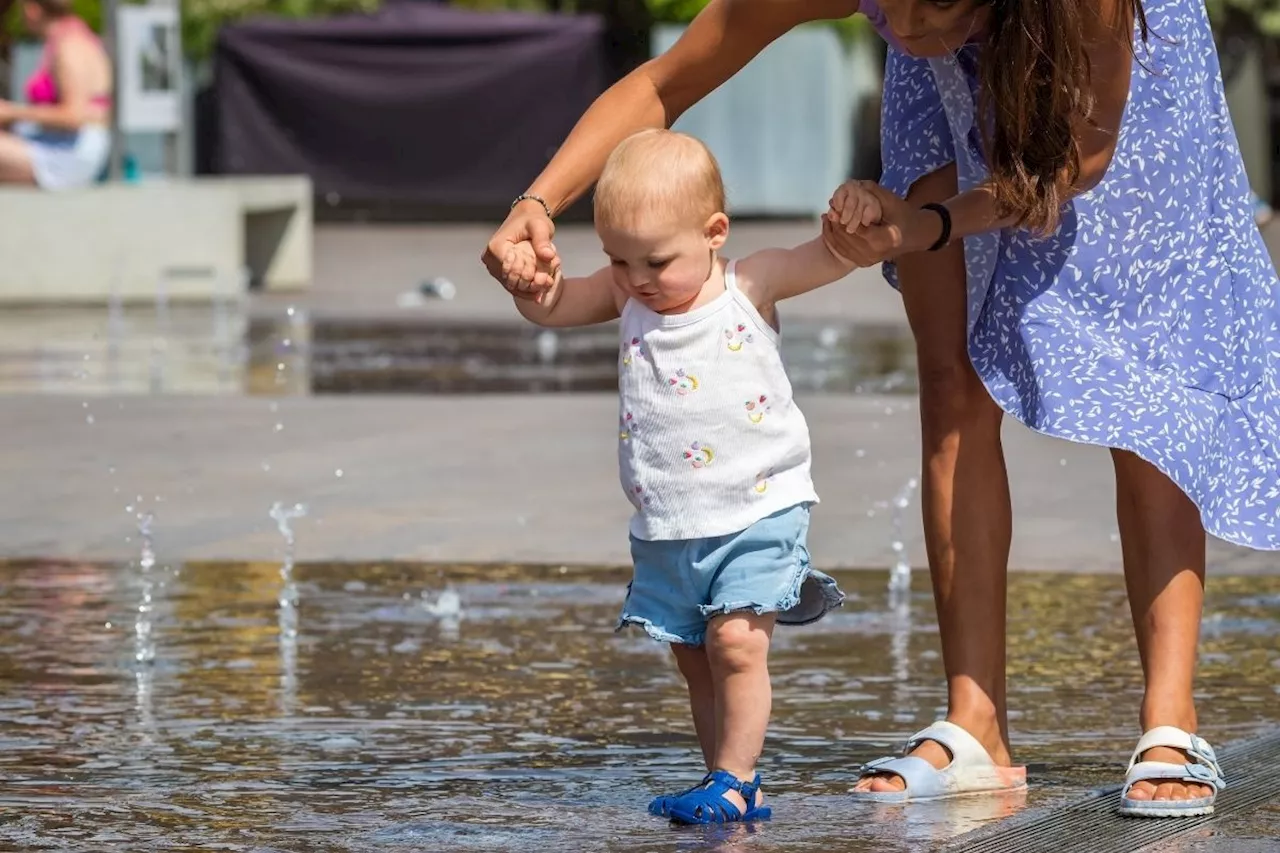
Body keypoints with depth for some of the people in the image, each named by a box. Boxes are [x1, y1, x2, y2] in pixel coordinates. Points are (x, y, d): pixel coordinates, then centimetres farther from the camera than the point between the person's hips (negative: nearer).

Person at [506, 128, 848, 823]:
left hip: (757, 512, -5)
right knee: (694, 660, 8)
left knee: (736, 641, -16)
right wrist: (529, 274, -19)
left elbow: (834, 257, -12)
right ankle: (732, 789, 16)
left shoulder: (752, 286, -7)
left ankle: (734, 780, -9)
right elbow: (551, 307, 4)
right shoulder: (627, 297, 3)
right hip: (665, 529, 5)